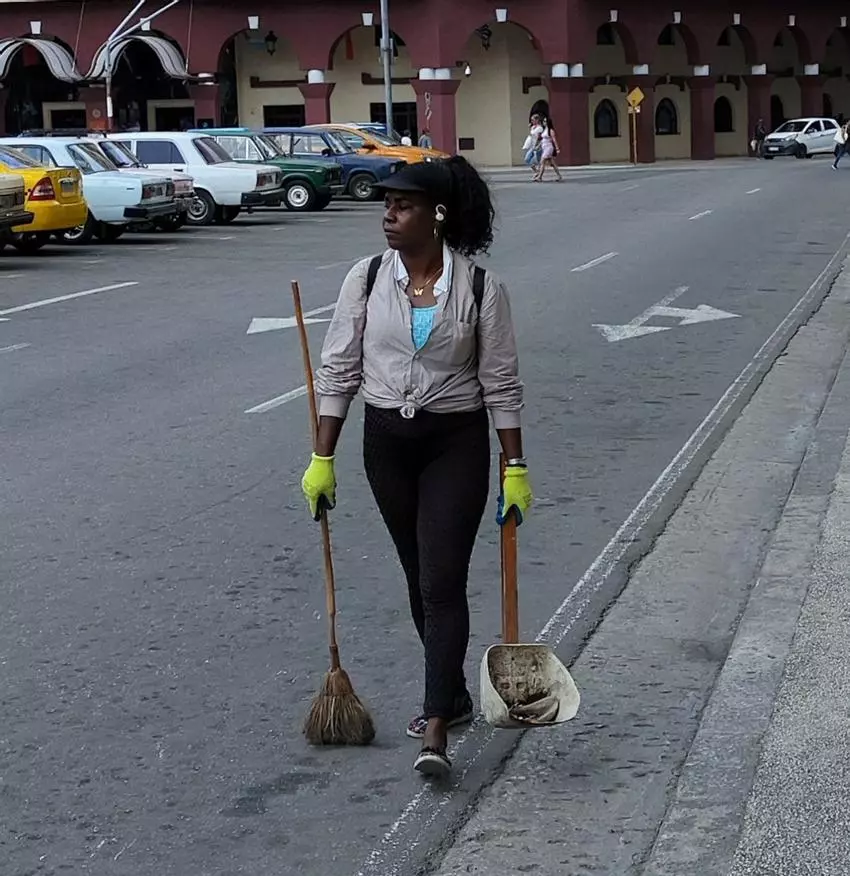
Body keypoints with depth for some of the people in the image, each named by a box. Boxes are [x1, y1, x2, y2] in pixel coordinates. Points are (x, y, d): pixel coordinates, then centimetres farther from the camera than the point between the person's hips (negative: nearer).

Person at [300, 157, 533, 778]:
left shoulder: (481, 287, -9)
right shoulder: (367, 278, -2)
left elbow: (501, 384, -5)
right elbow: (338, 371, 1)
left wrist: (515, 468, -6)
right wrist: (323, 458, -1)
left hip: (457, 444, -3)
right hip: (386, 441, 4)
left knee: (443, 582, -10)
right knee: (420, 580, 14)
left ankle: (436, 731, -11)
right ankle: (453, 696, 32)